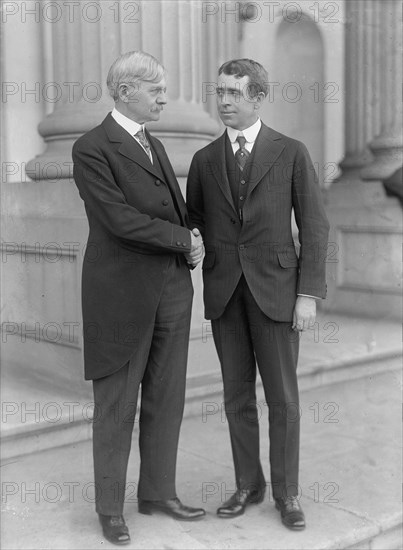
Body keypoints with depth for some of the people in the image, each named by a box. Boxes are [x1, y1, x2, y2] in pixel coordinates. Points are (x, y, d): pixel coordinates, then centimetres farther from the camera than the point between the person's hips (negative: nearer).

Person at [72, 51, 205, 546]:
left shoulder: (154, 146, 15)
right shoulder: (91, 149, -10)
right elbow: (121, 221, -19)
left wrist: (193, 247, 1)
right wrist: (184, 239, -9)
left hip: (171, 290, 7)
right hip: (121, 295, -7)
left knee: (166, 399, 13)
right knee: (116, 405, 5)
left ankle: (158, 491, 28)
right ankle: (110, 507, 21)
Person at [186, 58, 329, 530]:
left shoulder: (291, 153, -1)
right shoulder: (204, 160, 8)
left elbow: (314, 227, -3)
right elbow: (193, 222, 17)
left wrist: (309, 294, -10)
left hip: (275, 288, -3)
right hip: (224, 290, 3)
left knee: (281, 395, 3)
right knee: (238, 392, 9)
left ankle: (286, 492, 19)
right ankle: (249, 483, 25)